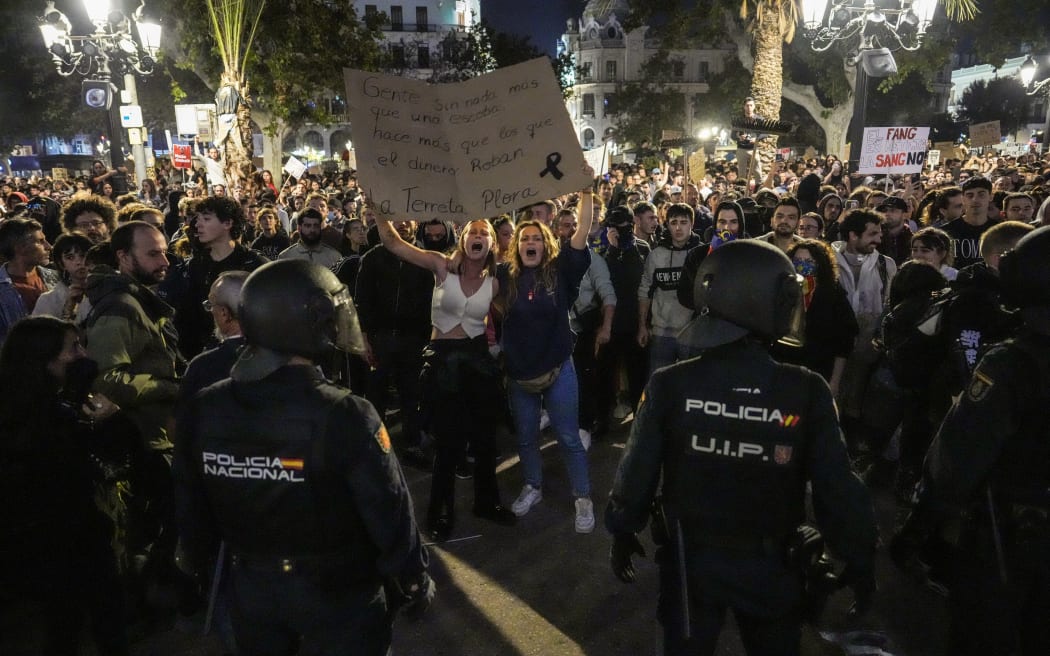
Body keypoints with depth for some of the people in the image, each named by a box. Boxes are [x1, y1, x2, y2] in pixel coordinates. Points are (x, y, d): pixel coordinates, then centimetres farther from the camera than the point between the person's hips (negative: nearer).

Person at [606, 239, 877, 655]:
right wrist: (860, 564, 4)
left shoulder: (670, 385, -19)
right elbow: (838, 490, -12)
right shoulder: (807, 393, -19)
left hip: (690, 557, 0)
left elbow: (637, 472, -11)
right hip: (771, 563, 1)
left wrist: (623, 534, 6)